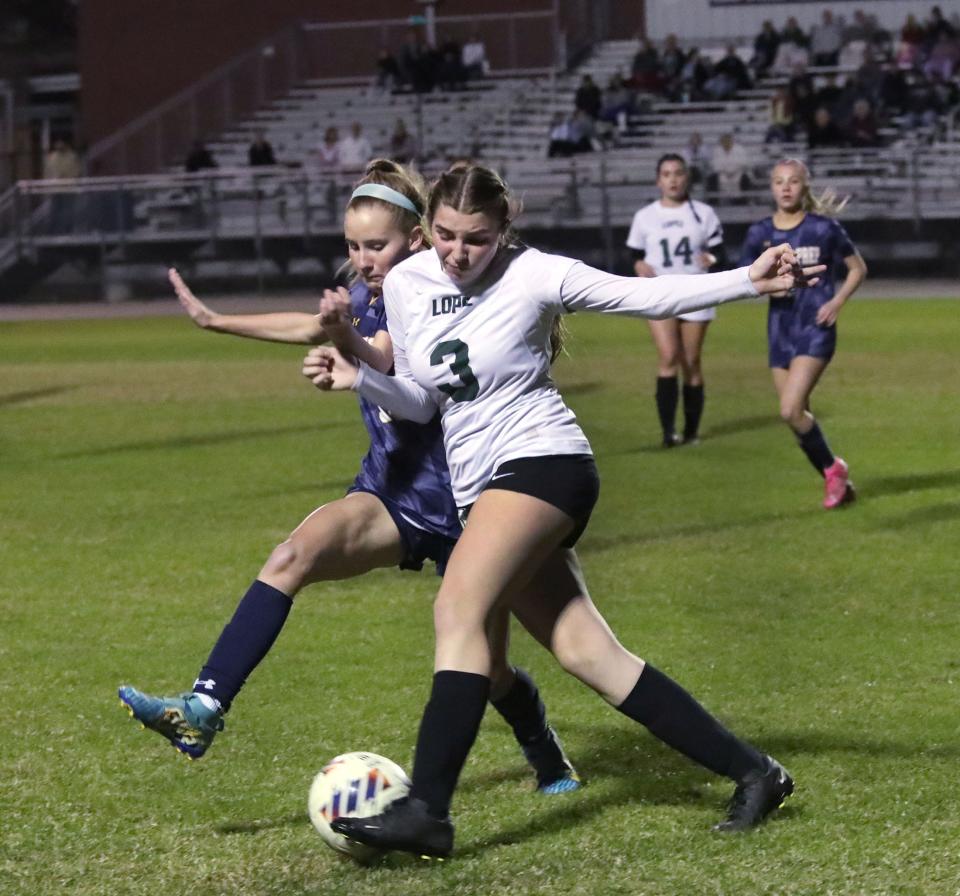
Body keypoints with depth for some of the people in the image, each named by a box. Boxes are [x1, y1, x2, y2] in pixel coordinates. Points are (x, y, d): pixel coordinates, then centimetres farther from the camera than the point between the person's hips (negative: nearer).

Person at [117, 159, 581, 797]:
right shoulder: (369, 296, 3)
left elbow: (379, 360, -37)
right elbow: (314, 327, 24)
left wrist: (345, 333, -58)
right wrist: (216, 322, 28)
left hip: (460, 502, -5)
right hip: (394, 490, 5)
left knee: (488, 672, 4)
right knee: (294, 556, -23)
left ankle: (549, 761, 36)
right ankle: (204, 709, -30)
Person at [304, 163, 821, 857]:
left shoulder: (535, 275, -7)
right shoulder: (405, 285, 8)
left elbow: (648, 297, -8)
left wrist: (749, 280, -20)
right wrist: (360, 378, -2)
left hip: (543, 461, -6)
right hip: (479, 485, 7)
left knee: (458, 610, -24)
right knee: (586, 652, 1)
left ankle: (427, 811, -28)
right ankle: (752, 773, 6)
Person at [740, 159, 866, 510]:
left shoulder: (824, 228, -5)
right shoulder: (760, 233, 3)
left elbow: (858, 268, 6)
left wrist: (837, 301, -9)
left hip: (816, 328, -5)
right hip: (780, 331, 5)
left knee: (790, 410, -18)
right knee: (798, 416, 7)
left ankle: (833, 468, 3)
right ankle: (837, 481, 24)